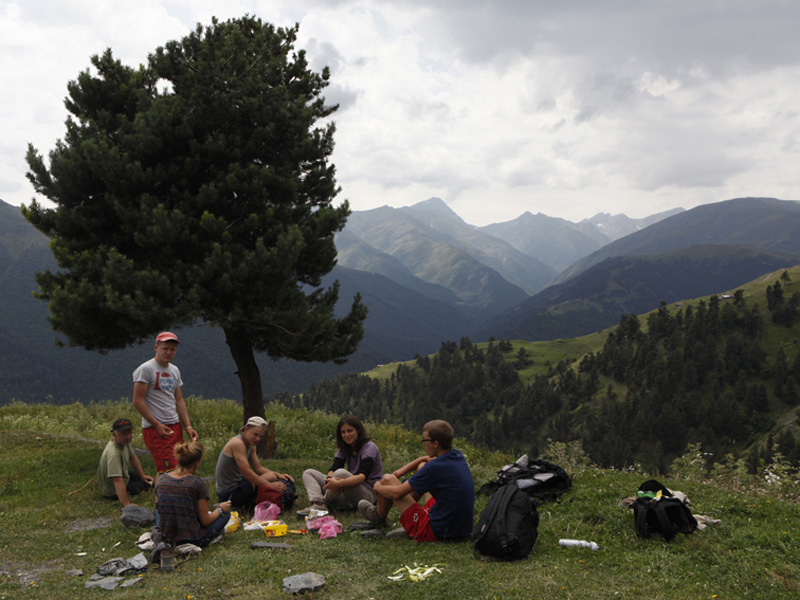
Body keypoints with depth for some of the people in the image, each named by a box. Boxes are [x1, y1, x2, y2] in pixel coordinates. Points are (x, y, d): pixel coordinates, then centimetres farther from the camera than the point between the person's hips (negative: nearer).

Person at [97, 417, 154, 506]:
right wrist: (126, 504, -47)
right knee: (146, 484, -10)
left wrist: (142, 475, 12)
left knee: (148, 480, 19)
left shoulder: (123, 441, -10)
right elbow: (118, 481, -44)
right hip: (112, 491, -9)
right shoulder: (113, 454, -40)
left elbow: (132, 457, 10)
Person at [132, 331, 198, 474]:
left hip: (175, 427, 8)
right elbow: (138, 401, -11)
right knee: (169, 471, -16)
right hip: (155, 429, -8)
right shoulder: (146, 369, -7)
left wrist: (188, 426, 9)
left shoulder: (175, 370, 17)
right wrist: (157, 425, -13)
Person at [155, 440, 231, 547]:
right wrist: (220, 509, 8)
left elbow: (159, 509, 8)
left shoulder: (161, 479, -4)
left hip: (166, 538, 5)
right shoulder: (197, 483, -18)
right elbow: (205, 521, -11)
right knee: (225, 513, 14)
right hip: (192, 540, -5)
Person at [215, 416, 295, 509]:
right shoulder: (237, 443, -21)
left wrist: (278, 475, -3)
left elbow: (258, 468, 14)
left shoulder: (251, 445, 10)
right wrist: (270, 485, -26)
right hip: (229, 493, -10)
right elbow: (246, 472, -27)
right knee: (271, 477, -19)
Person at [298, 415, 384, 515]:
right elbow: (333, 468, -4)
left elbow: (363, 476, -25)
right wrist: (329, 478, -29)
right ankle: (317, 504, -23)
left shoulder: (369, 447, -11)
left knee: (341, 473, -36)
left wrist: (339, 483, -39)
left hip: (369, 493, -8)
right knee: (308, 473, 4)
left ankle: (325, 502, -14)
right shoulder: (344, 449, 12)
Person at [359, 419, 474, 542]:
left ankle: (378, 516, 35)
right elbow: (425, 459, 22)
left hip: (435, 533, -8)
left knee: (387, 480, 3)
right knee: (421, 466, 21)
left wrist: (378, 487, 9)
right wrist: (397, 474, 17)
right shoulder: (457, 456, 0)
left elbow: (397, 493, -12)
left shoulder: (435, 467, -23)